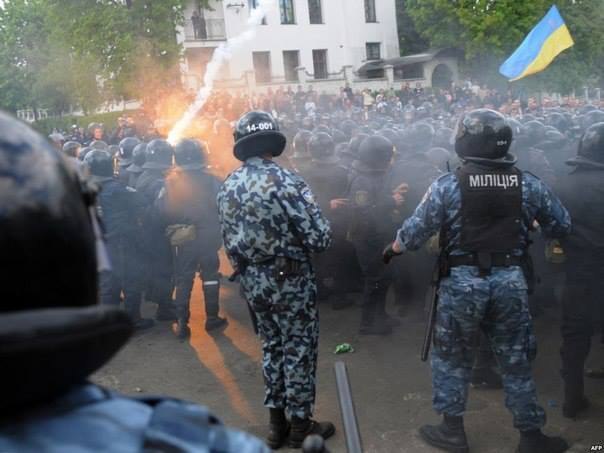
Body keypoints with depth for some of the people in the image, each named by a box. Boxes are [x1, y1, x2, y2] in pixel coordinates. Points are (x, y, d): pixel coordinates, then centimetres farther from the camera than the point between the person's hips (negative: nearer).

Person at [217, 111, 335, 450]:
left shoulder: (228, 186, 2)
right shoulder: (286, 181, -19)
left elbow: (229, 241, 8)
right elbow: (320, 237, -20)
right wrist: (300, 242, 1)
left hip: (252, 280, 6)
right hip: (290, 278, -6)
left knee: (272, 347, 20)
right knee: (299, 350, 9)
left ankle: (277, 423, 30)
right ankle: (301, 426, 22)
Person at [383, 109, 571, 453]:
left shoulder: (447, 185, -10)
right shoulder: (528, 184, -3)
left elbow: (415, 231, -9)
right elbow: (562, 226, 5)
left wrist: (392, 249, 11)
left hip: (462, 282, -2)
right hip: (511, 281, 2)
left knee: (453, 358, 17)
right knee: (516, 361, 16)